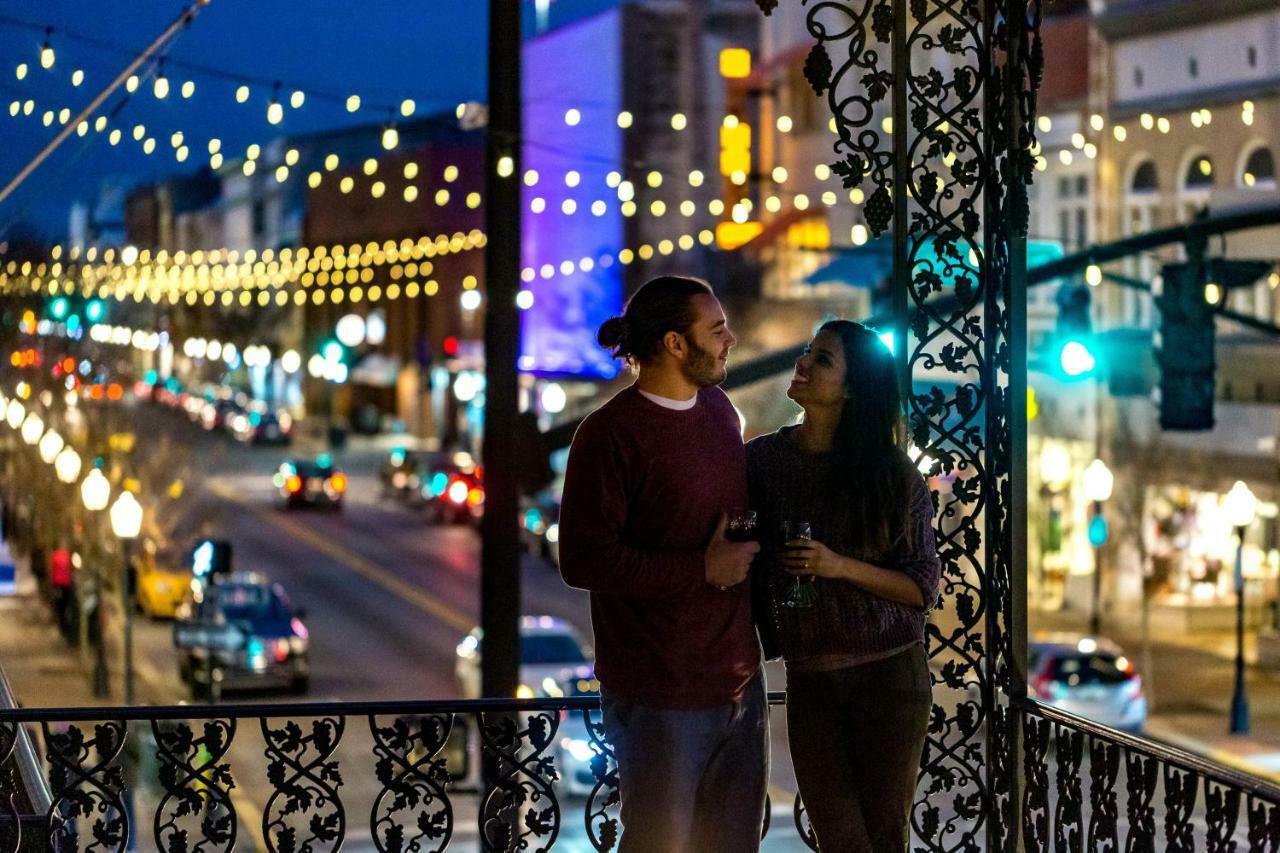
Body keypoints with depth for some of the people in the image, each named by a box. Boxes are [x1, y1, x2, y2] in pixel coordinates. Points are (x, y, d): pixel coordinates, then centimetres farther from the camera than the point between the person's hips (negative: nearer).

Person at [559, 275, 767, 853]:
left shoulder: (719, 409, 10)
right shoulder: (610, 435, -15)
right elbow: (583, 560, -20)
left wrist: (745, 553, 7)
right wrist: (703, 569, -18)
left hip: (739, 681, 8)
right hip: (660, 695, -7)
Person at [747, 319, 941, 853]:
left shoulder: (893, 474, -5)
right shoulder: (762, 459, 1)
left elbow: (922, 588, -4)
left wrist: (841, 567, -18)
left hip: (889, 673, -2)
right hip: (808, 679, 2)